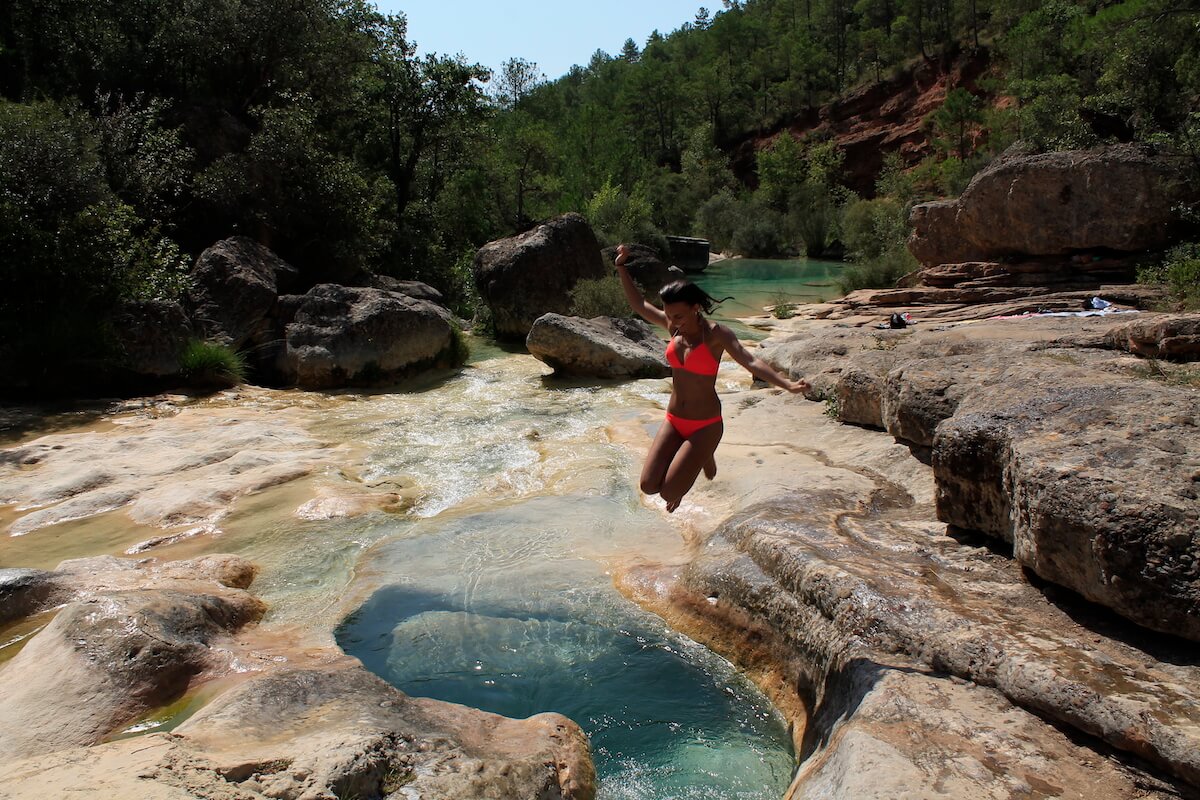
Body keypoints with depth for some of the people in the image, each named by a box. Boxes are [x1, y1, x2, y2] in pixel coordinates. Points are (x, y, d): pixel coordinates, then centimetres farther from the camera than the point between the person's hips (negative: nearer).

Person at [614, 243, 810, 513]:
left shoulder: (716, 334, -15)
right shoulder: (674, 326, 0)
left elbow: (750, 361, -28)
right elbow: (638, 304, 13)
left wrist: (787, 384, -43)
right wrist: (621, 267, 7)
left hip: (705, 425, -5)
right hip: (674, 421, 5)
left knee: (669, 493, -12)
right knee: (649, 486, -4)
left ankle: (704, 455, 19)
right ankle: (690, 457, 24)